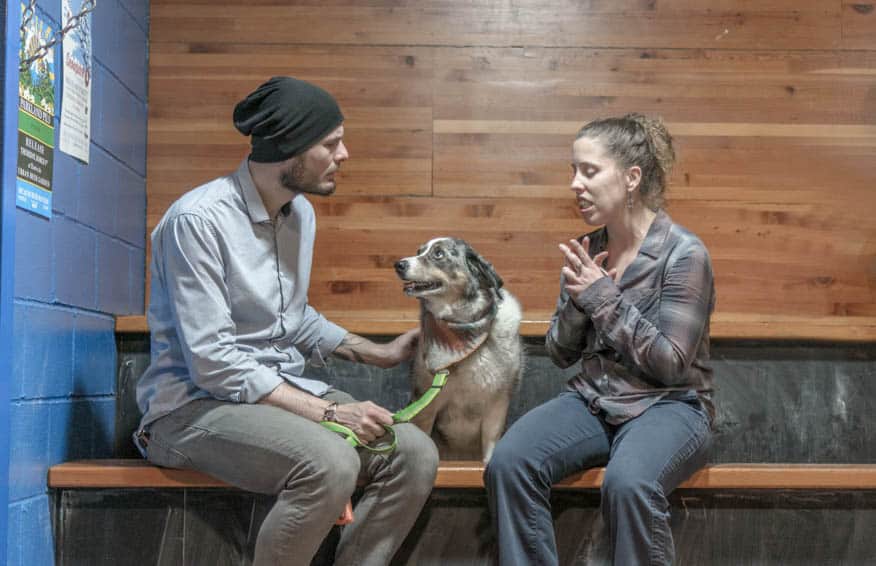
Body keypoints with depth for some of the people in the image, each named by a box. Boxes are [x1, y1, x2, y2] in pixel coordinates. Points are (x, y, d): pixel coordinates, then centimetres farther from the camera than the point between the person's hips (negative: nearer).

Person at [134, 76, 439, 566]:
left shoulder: (301, 212, 7)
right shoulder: (199, 219, -18)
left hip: (285, 391, 8)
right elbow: (213, 363, -22)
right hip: (198, 403, -7)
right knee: (330, 463, -33)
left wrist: (376, 353, 12)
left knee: (415, 455, -13)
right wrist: (327, 411, -24)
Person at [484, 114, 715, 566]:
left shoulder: (684, 254, -10)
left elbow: (671, 364, -15)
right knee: (508, 463, -24)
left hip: (668, 405, -4)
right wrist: (577, 301, -10)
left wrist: (603, 297, -17)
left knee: (627, 484, -37)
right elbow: (561, 354, 10)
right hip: (592, 399, 5)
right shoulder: (586, 252, 6)